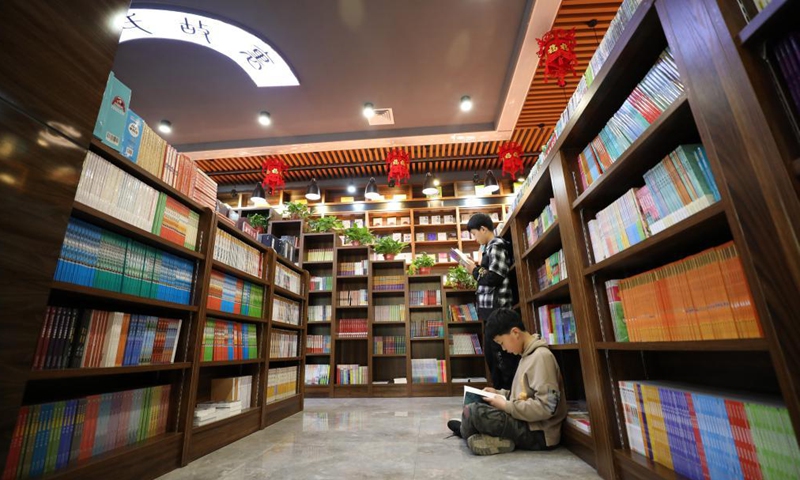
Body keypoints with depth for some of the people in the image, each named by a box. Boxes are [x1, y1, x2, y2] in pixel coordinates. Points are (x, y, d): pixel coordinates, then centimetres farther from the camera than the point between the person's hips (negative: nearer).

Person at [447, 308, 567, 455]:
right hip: (527, 423, 10)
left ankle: (467, 431, 8)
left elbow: (546, 407, -24)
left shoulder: (541, 356, -18)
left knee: (472, 411, -20)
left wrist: (506, 405, -18)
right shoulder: (528, 355, 11)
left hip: (538, 433, -10)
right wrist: (499, 393, 9)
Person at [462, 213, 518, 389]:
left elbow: (493, 277, -20)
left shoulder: (496, 245, -9)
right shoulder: (491, 247, 19)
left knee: (502, 354, -4)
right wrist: (477, 269, 6)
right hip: (491, 309, 10)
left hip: (497, 309, -10)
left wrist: (475, 270, -5)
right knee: (491, 352, 16)